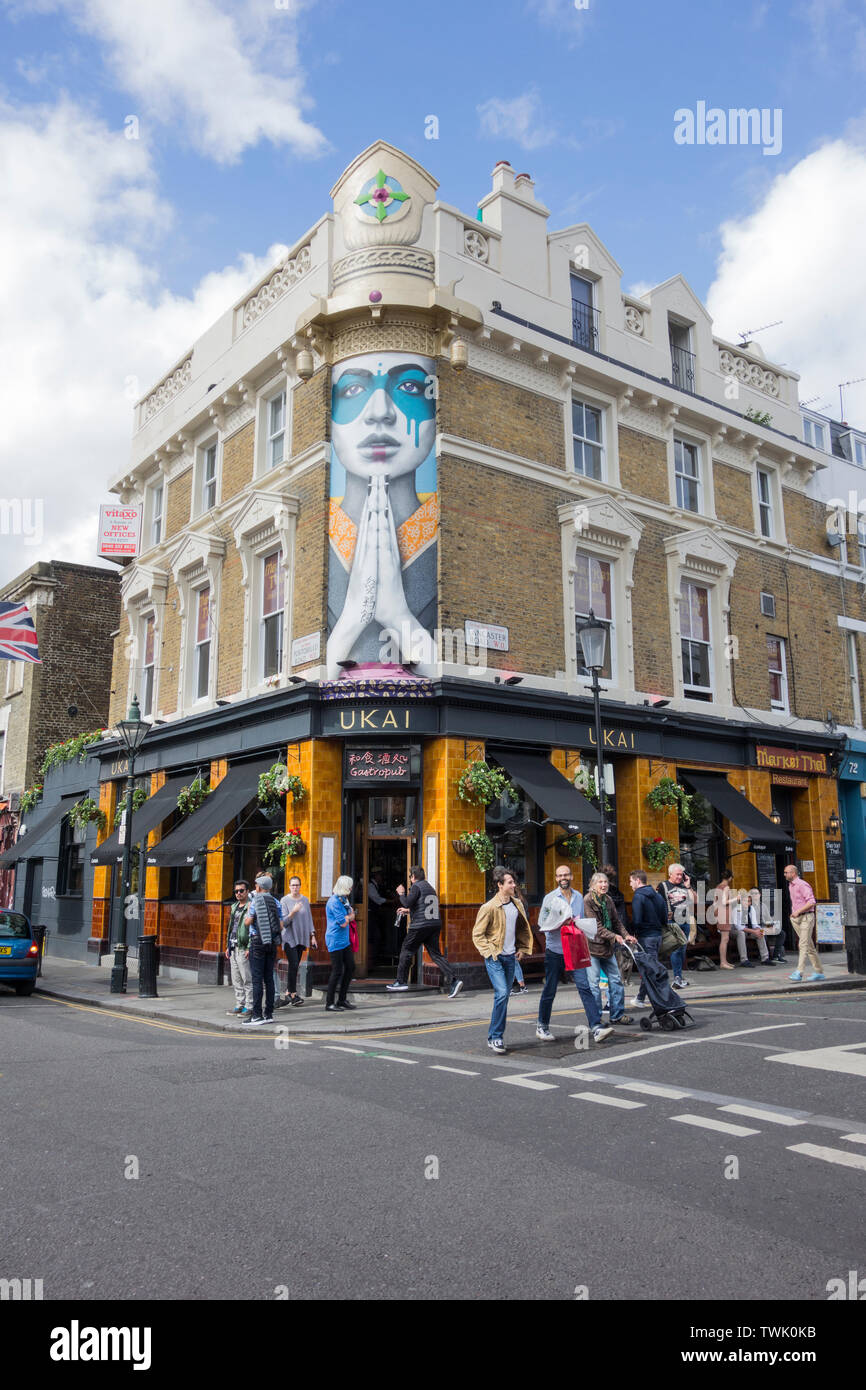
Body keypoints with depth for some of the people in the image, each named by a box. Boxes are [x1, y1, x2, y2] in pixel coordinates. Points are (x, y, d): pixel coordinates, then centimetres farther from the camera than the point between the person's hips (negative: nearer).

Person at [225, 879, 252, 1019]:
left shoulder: (251, 907, -9)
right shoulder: (234, 907, 17)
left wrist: (249, 948, -20)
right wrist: (228, 946, 19)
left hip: (243, 948, -9)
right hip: (233, 947, 9)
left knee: (247, 979, -6)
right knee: (236, 979, 11)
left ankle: (249, 1007, -2)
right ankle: (239, 1005, 18)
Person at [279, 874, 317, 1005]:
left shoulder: (305, 900, 9)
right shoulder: (284, 901, -5)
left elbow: (309, 919, 15)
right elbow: (283, 922, -9)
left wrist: (312, 936, 11)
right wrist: (293, 912, -24)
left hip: (301, 938, 4)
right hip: (289, 937, -4)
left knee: (295, 967, 4)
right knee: (294, 965, -14)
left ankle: (288, 993, 13)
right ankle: (294, 994, -9)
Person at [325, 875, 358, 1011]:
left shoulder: (344, 900, 13)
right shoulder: (334, 901, -18)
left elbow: (352, 916, 14)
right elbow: (343, 923, -17)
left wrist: (347, 917, -7)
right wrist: (349, 916, 1)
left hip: (344, 940, 10)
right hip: (335, 941, -10)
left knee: (350, 967, 11)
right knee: (337, 971, -6)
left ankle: (342, 1000, 20)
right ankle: (329, 1003, 4)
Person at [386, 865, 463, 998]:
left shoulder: (416, 886, -7)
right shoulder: (430, 887, 20)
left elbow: (407, 902, -15)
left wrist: (401, 894, 4)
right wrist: (408, 910, 38)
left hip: (420, 925, -7)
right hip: (435, 924, 7)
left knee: (406, 951, 9)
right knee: (436, 954, 5)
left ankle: (401, 981, 14)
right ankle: (454, 980, -9)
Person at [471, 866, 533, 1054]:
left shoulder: (517, 904, 8)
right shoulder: (489, 907, -12)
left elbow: (523, 929, 23)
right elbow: (477, 934, -7)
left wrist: (522, 948, 14)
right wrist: (490, 953, -13)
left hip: (511, 957, 6)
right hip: (495, 958, -6)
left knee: (504, 997, 10)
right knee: (502, 994, -17)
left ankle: (496, 1036, 20)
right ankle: (495, 1037, -7)